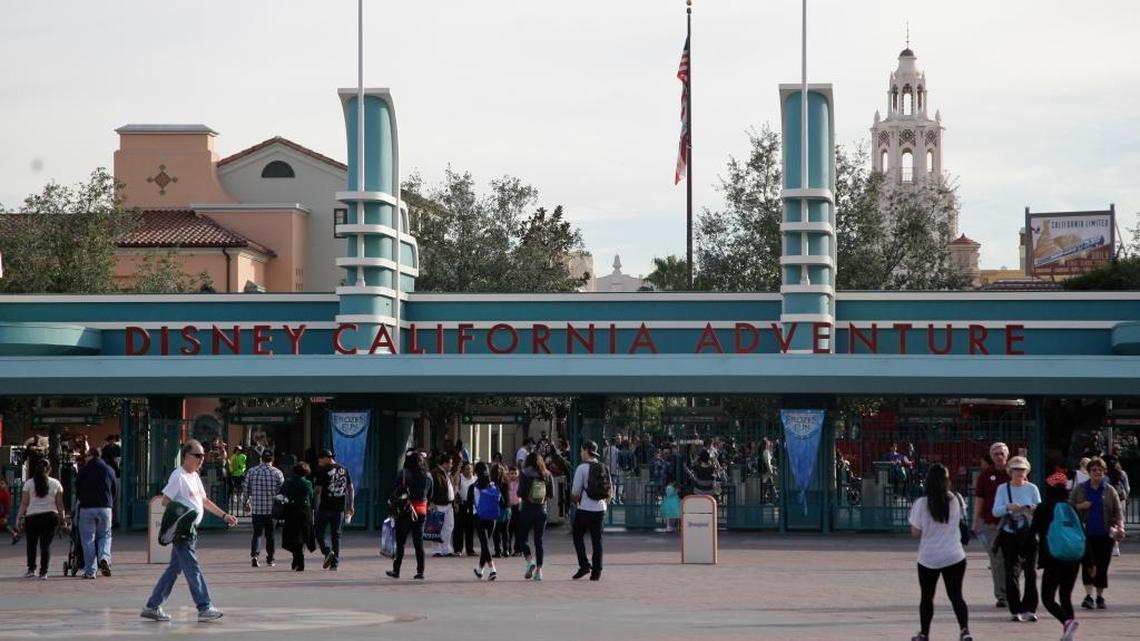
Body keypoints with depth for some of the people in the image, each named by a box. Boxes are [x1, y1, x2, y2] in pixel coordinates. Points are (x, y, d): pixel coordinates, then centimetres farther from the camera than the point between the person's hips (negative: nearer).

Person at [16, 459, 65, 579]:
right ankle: (43, 572, 0)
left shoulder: (29, 483, 0)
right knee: (46, 545, 4)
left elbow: (24, 503, -2)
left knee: (31, 544, 13)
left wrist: (20, 517, 4)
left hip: (32, 517, -1)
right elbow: (59, 504, 3)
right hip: (50, 516, 1)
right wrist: (62, 518, 11)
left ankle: (31, 569, 7)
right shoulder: (55, 483, 3)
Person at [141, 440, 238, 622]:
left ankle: (152, 607, 16)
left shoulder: (195, 477, 17)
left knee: (174, 569, 12)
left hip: (190, 530, 10)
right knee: (192, 569, -8)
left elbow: (204, 501, 24)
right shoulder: (178, 476, -12)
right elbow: (165, 501, -15)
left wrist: (224, 515, 19)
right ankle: (205, 608, -8)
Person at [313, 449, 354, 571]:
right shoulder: (344, 470, 9)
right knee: (336, 535, 9)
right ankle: (335, 563, 5)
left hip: (325, 507, -5)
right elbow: (350, 488, 10)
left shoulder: (324, 471, -8)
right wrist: (351, 506, 14)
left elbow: (318, 490, -10)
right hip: (340, 508, 5)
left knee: (319, 532, 7)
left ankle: (327, 552, -15)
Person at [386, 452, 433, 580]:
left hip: (406, 511, -4)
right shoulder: (428, 476, 4)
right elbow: (430, 495, 12)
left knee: (400, 542, 5)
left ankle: (396, 570, 9)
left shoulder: (405, 473, -9)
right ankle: (420, 571, 3)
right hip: (422, 511, 4)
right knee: (419, 542, 7)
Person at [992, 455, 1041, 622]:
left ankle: (1029, 609, 0)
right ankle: (1015, 610, 1)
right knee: (1011, 572, -2)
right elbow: (995, 511, -4)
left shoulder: (1032, 489, 6)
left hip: (1029, 535, 0)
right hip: (1009, 535, 0)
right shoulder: (1003, 489, 4)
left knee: (1031, 572, -5)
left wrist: (1035, 510, -18)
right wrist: (1008, 507, -23)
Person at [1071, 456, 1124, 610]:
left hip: (1104, 534, 1)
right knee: (1088, 563, -11)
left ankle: (1100, 596, 13)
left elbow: (1118, 511, 6)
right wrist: (1080, 506, -9)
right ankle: (1088, 595, -13)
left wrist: (1120, 526, -10)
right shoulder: (1079, 489, 8)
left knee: (1102, 565, 2)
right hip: (1086, 533, -1)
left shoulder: (1109, 491, 7)